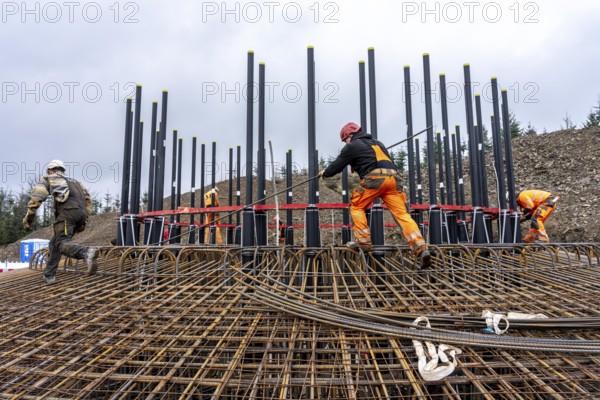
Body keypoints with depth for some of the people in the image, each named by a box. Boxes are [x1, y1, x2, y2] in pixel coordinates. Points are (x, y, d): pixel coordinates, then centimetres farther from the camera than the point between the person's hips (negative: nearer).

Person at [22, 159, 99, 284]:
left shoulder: (48, 179, 20)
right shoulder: (74, 181, 35)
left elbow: (36, 196, 3)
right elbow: (88, 200, 24)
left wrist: (28, 217, 6)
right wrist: (84, 220, 23)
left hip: (67, 212, -6)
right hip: (81, 212, 6)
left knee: (62, 243, -18)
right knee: (55, 243, 18)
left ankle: (87, 253, -47)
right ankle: (49, 275, 19)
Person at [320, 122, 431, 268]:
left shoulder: (352, 146, 14)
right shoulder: (377, 142, 35)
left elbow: (337, 165, 18)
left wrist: (325, 173, 39)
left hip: (375, 177, -6)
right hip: (393, 177, 6)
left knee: (356, 206, 14)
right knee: (402, 214, -3)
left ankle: (364, 241, 8)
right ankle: (422, 249, -16)